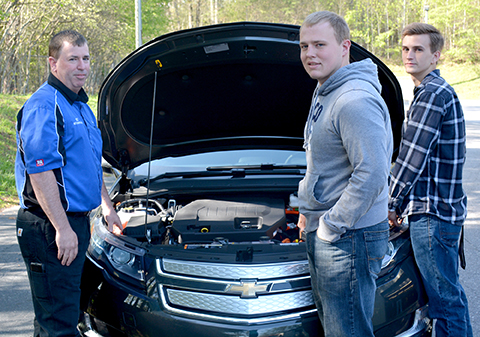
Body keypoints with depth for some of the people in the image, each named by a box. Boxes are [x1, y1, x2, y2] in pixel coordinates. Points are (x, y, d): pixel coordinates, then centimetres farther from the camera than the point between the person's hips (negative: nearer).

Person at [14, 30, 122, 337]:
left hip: (76, 222, 10)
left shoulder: (81, 107, 18)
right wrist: (63, 228, -25)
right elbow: (40, 171, -21)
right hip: (50, 228, -10)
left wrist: (107, 206, 26)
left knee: (66, 311, 16)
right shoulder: (43, 106, -14)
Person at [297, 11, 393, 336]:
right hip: (324, 234, 11)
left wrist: (331, 225, -20)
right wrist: (309, 211, 21)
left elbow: (372, 175, -28)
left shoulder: (355, 101, -21)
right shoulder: (324, 93, 14)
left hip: (350, 239, -11)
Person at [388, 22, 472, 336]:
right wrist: (404, 202, 21)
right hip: (445, 207, 10)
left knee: (445, 298, -3)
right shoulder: (442, 91, 16)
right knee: (450, 291, 19)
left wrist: (392, 203, -7)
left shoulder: (432, 94, -17)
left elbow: (412, 157, -18)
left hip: (432, 214, -10)